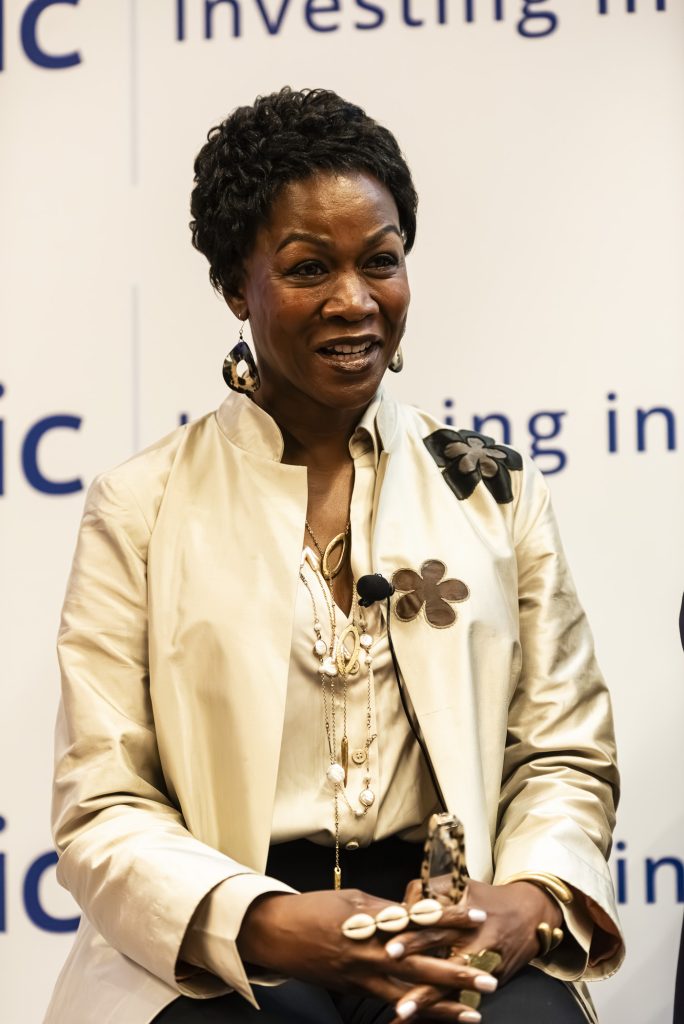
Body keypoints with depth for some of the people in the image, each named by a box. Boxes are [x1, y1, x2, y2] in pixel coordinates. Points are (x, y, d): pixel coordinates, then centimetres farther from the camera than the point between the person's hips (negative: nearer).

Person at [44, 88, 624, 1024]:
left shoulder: (497, 491, 13)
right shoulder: (140, 508, 6)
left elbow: (566, 759, 11)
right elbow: (101, 808, 0)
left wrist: (531, 899, -10)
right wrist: (268, 924, -17)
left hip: (452, 942, 2)